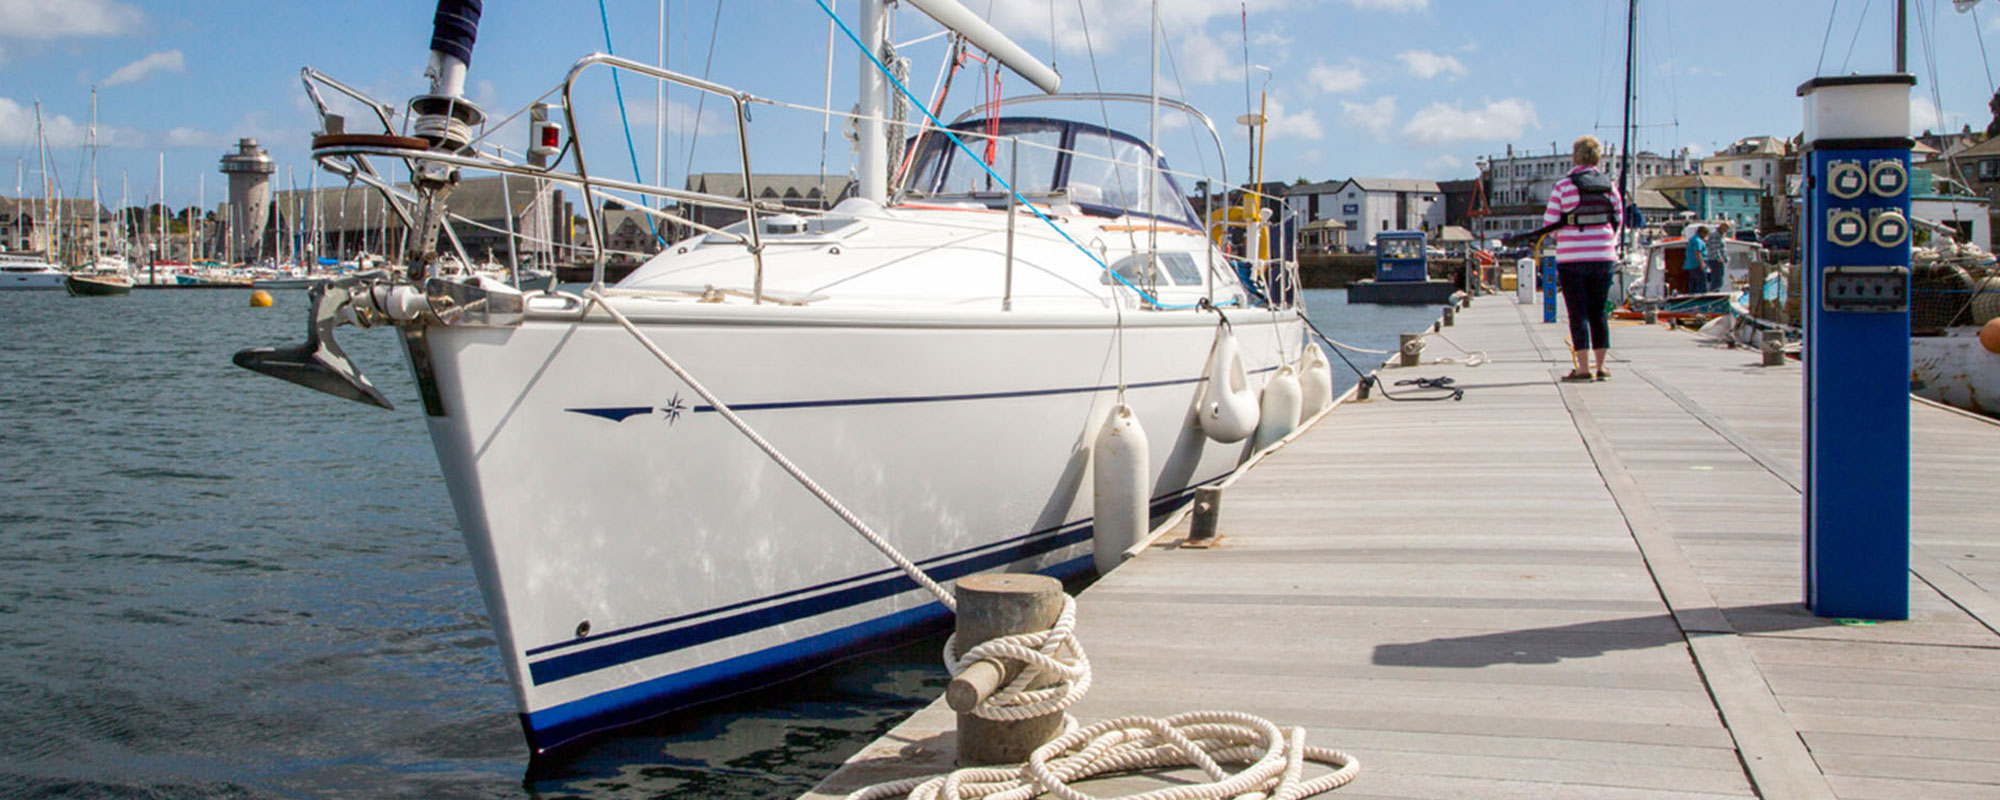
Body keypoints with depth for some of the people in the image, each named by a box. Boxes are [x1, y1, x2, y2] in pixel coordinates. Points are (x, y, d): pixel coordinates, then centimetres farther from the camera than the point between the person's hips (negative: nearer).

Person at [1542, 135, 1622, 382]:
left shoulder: (1563, 186, -5)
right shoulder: (1609, 186, 5)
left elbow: (1550, 222, -5)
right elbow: (1618, 220, 10)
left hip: (1572, 257, -3)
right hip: (1603, 256, 3)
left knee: (1578, 314, -1)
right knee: (1599, 313, 10)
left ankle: (1583, 367, -4)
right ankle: (1601, 366, 11)